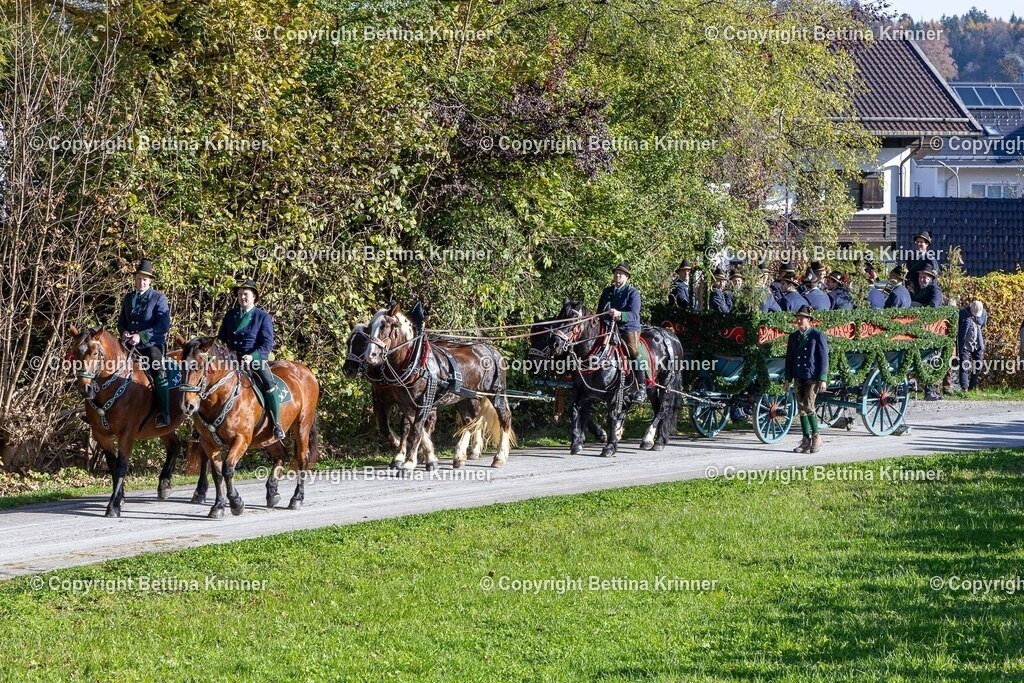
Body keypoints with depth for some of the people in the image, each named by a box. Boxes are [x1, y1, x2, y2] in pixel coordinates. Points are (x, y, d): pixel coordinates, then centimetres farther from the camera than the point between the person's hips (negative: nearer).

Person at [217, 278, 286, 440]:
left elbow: (268, 343, -7)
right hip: (231, 359, 5)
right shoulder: (231, 315, 13)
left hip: (256, 358, -5)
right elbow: (221, 338, 19)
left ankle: (277, 424, -19)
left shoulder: (263, 317, 0)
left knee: (269, 384, -26)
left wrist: (252, 356, -22)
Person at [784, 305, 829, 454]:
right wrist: (788, 380, 12)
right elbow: (789, 358, 15)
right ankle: (806, 441, 9)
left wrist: (823, 380, -11)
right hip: (799, 378, 6)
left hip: (813, 377, -6)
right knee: (801, 408, 4)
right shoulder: (793, 337, 12)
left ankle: (816, 438, 0)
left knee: (809, 407, -13)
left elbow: (824, 358, -6)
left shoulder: (818, 336, -4)